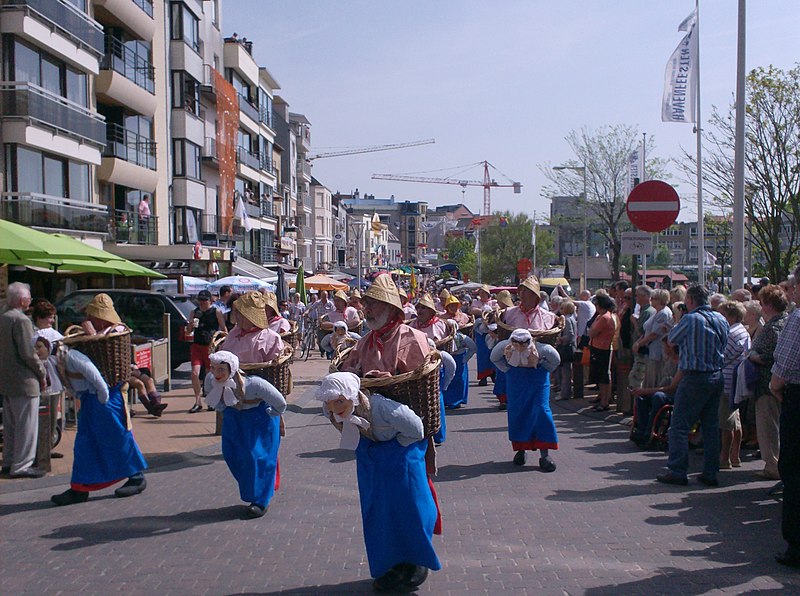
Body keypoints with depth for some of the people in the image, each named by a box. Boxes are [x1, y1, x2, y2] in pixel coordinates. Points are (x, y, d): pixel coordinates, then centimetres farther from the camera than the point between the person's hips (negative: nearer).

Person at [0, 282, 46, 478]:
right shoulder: (21, 320, -17)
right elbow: (28, 353, -21)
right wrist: (42, 374, -8)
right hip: (24, 382, -9)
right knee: (26, 425, -1)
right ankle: (21, 466, 1)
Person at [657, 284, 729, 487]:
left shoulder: (691, 319, -13)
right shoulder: (721, 319, 7)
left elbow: (672, 338, 0)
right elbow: (724, 346, 16)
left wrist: (677, 326, 15)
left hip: (695, 377, -7)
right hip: (717, 376, 7)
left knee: (679, 425, 0)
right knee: (711, 426, 12)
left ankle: (677, 472, -1)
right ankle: (710, 473, 15)